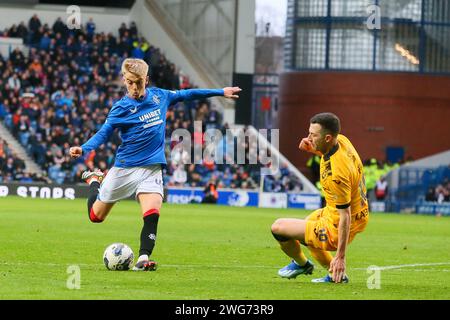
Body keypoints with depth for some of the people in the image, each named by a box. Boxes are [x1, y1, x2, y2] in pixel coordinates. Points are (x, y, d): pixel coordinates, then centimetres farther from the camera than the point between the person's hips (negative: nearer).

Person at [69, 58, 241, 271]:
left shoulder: (159, 96, 5)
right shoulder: (121, 107, -9)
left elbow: (185, 95, 20)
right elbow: (104, 133, -10)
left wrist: (220, 92, 26)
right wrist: (83, 149, -29)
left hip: (152, 169, 2)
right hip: (124, 168, -2)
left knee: (152, 215, -22)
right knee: (96, 216, 11)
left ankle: (143, 258, -17)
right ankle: (94, 180, 42)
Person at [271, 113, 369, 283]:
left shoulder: (336, 174, -35)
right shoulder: (341, 140, -10)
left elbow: (345, 216, -29)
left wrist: (340, 257, -25)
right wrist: (314, 149, -2)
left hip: (335, 229, -10)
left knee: (278, 227, -4)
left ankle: (301, 264, 25)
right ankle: (336, 274, 27)